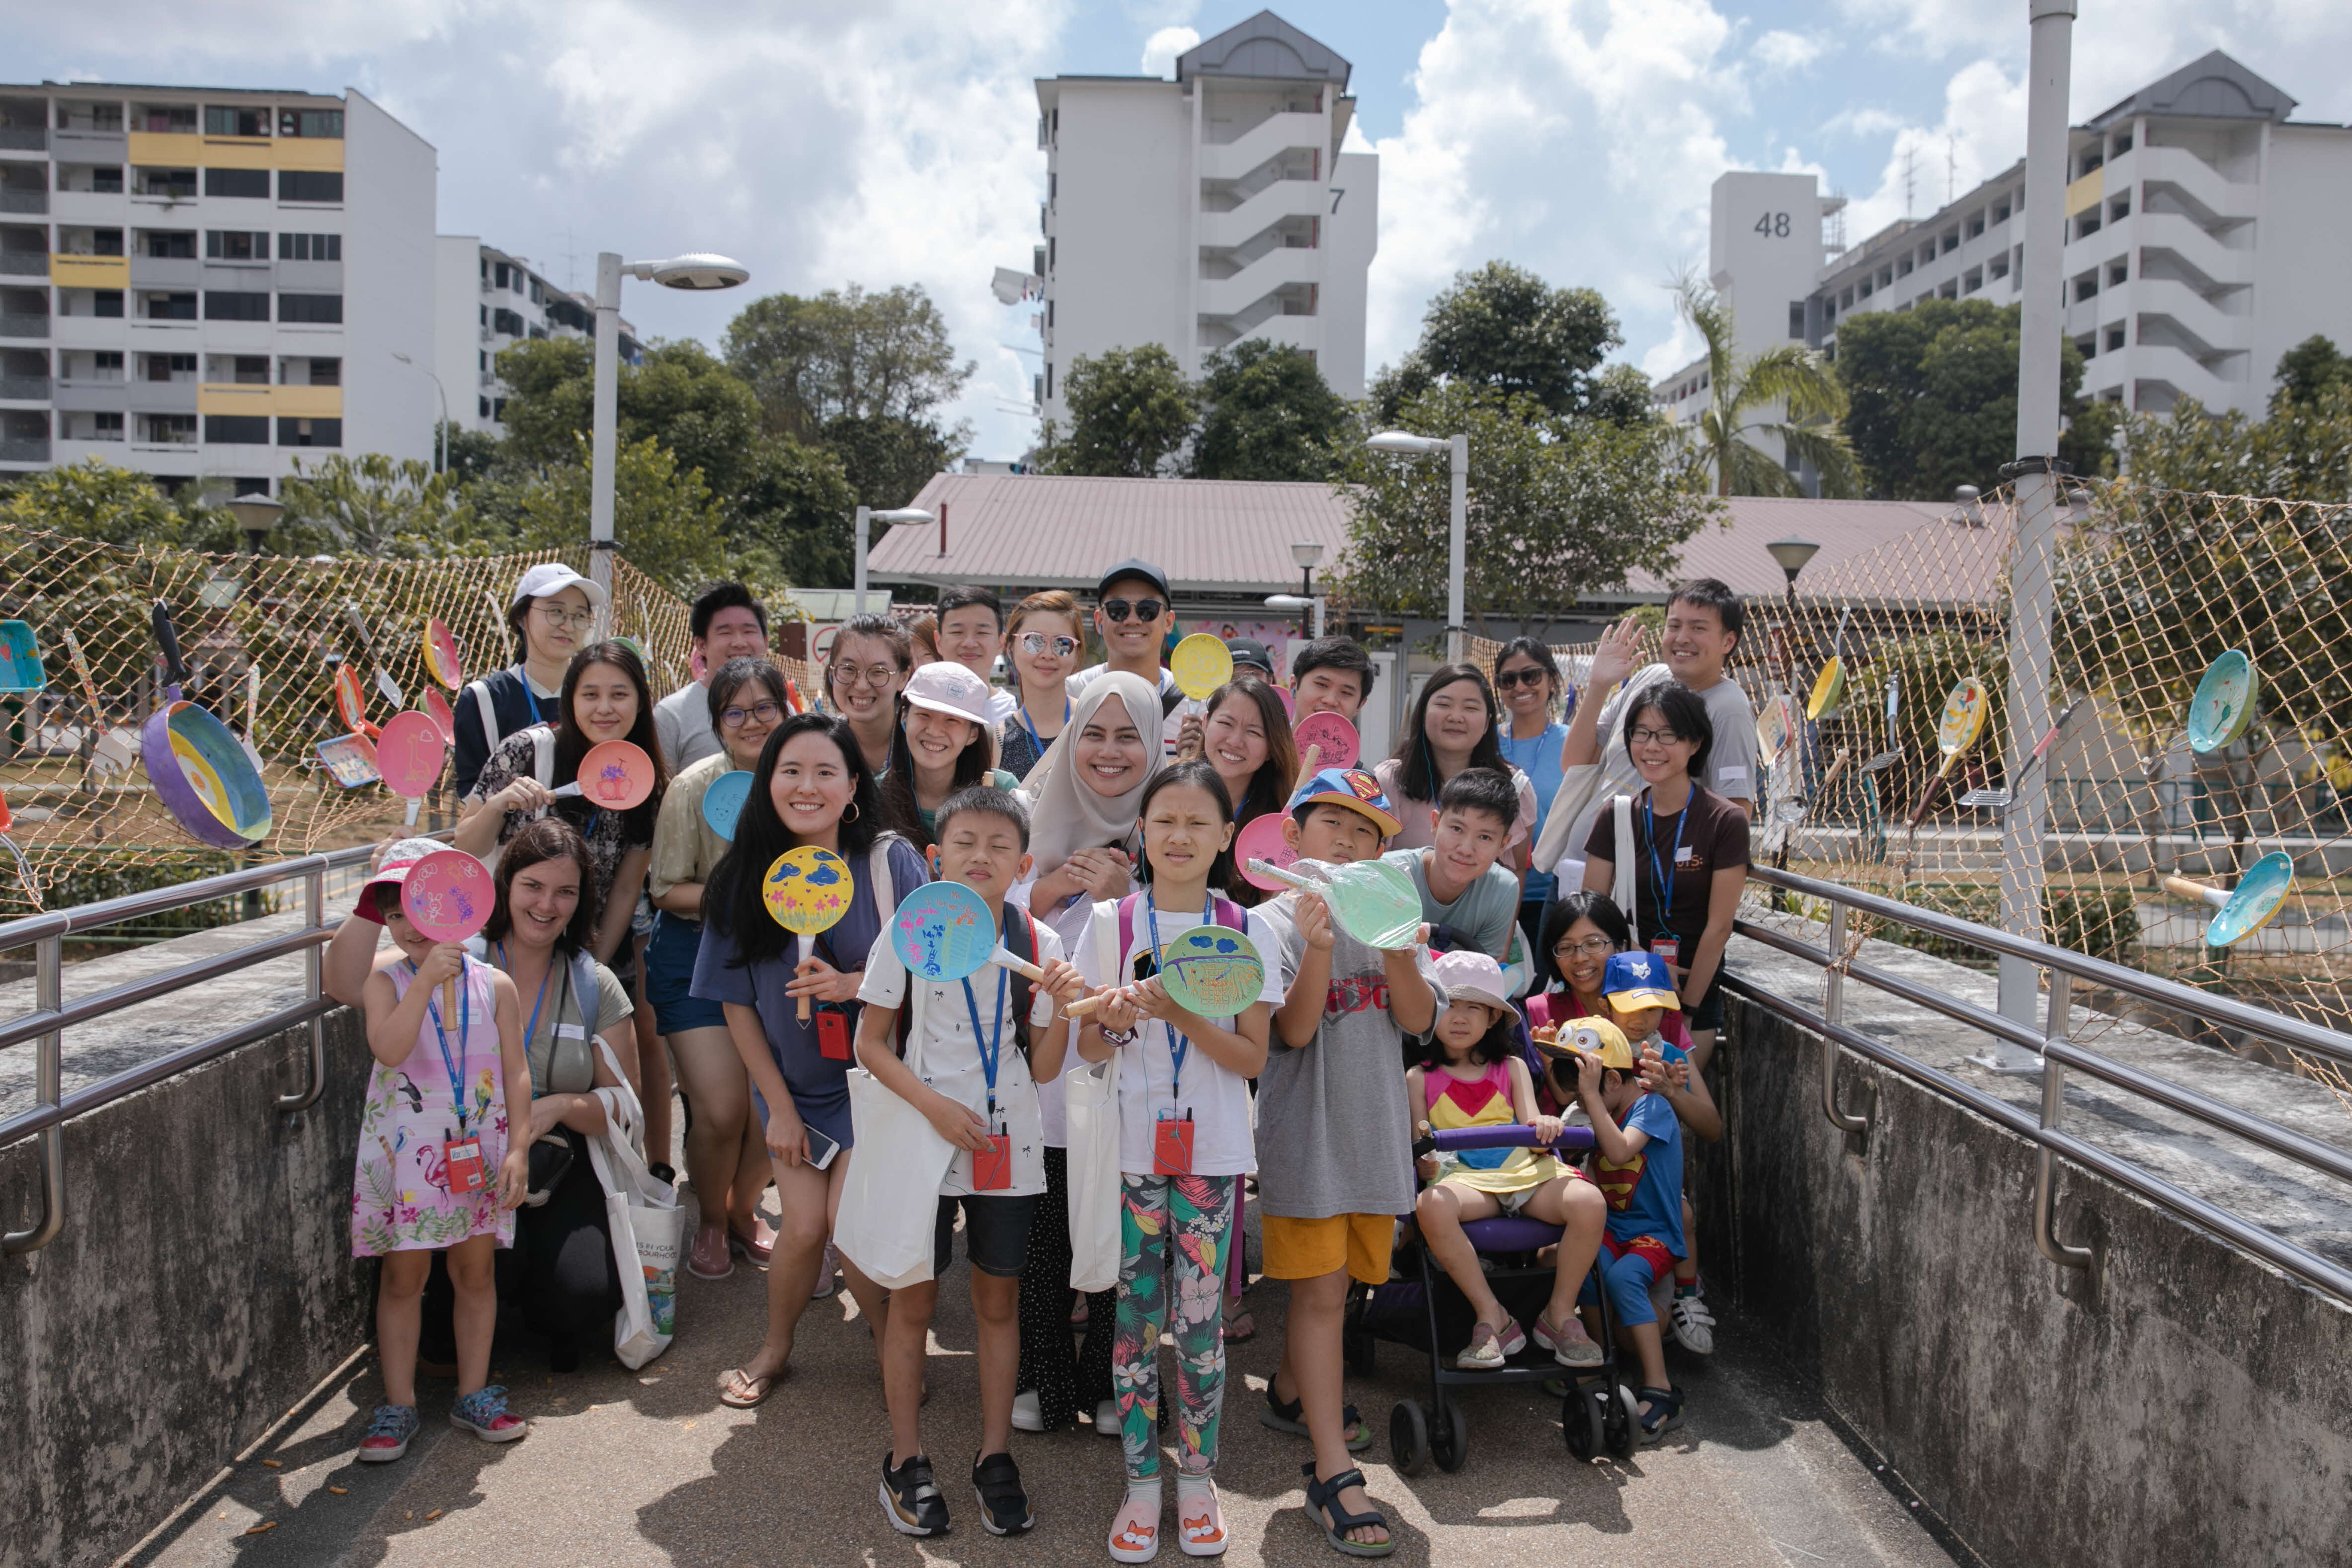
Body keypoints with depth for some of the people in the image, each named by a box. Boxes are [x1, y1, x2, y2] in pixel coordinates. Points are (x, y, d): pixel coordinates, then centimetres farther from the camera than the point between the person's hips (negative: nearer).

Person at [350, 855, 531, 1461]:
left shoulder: (494, 986, 1)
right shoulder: (386, 982, -3)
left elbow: (516, 1072, 2)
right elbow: (389, 1049, -21)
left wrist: (518, 1149, -4)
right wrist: (426, 980, -26)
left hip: (478, 1151, 2)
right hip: (405, 1152, -1)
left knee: (475, 1271, 10)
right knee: (404, 1275, 5)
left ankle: (473, 1394, 23)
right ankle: (398, 1404, 16)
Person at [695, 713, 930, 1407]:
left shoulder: (890, 861, -11)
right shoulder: (742, 879, -5)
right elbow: (737, 1002, 0)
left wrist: (856, 985, -25)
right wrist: (778, 1106, -1)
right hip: (791, 1086, 2)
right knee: (804, 1226, -4)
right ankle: (775, 1349, 26)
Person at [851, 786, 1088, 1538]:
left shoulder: (1039, 943, 0)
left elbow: (1044, 1068, 1)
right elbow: (871, 1043, -4)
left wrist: (1062, 1005, -16)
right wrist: (934, 1104, -15)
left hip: (1009, 1145, 2)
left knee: (999, 1300, 11)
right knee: (912, 1300, 7)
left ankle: (995, 1456, 24)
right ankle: (906, 1461, 22)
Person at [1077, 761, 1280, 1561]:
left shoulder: (1248, 931, 1)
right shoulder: (1112, 923, 2)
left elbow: (1252, 1058, -3)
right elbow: (1086, 1046, 3)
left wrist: (1181, 1014, -18)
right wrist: (1119, 1018, -19)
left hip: (1212, 1151, 0)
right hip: (1129, 1148, 1)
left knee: (1200, 1320, 4)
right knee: (1134, 1318, 5)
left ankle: (1197, 1477, 21)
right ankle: (1142, 1480, 19)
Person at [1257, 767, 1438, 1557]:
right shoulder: (1277, 921, -8)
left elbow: (1418, 1019, -3)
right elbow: (1294, 1030, -16)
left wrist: (1395, 948, -19)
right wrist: (1320, 948, -30)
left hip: (1373, 1128, 5)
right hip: (1305, 1131, -5)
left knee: (1334, 1281, 18)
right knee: (1320, 1291, -4)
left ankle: (1292, 1394, 41)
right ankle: (1332, 1474, -1)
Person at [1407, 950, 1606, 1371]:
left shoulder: (1512, 1068, 18)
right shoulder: (1422, 1078, 13)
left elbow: (1532, 1123, 6)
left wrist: (1545, 1124, -19)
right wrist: (1425, 1163, -18)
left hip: (1524, 1168, 2)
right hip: (1464, 1176, -2)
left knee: (1589, 1203, -29)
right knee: (1430, 1207, -38)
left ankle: (1560, 1314, -7)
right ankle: (1493, 1318, -22)